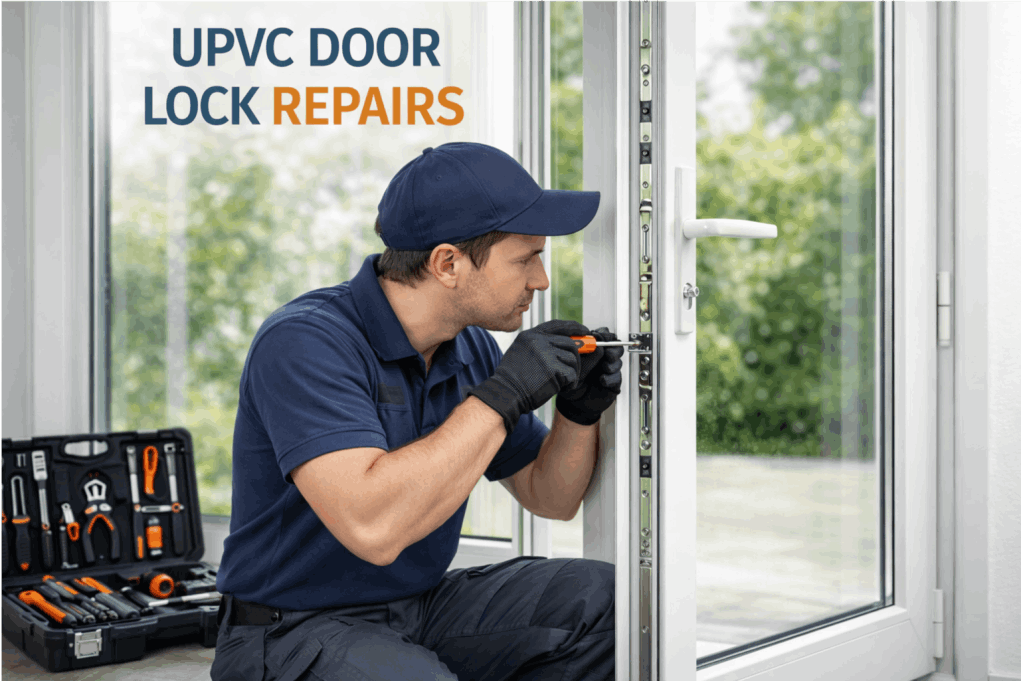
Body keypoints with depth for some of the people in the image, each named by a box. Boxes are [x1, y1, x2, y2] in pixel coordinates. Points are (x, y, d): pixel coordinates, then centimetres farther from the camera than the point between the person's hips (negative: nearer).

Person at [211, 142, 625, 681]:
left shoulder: (471, 349, 2)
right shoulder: (305, 342, -22)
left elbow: (548, 498, 13)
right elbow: (373, 526, -35)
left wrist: (580, 413, -7)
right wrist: (500, 397, -29)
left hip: (423, 606, 7)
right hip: (295, 632, -7)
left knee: (602, 599, -10)